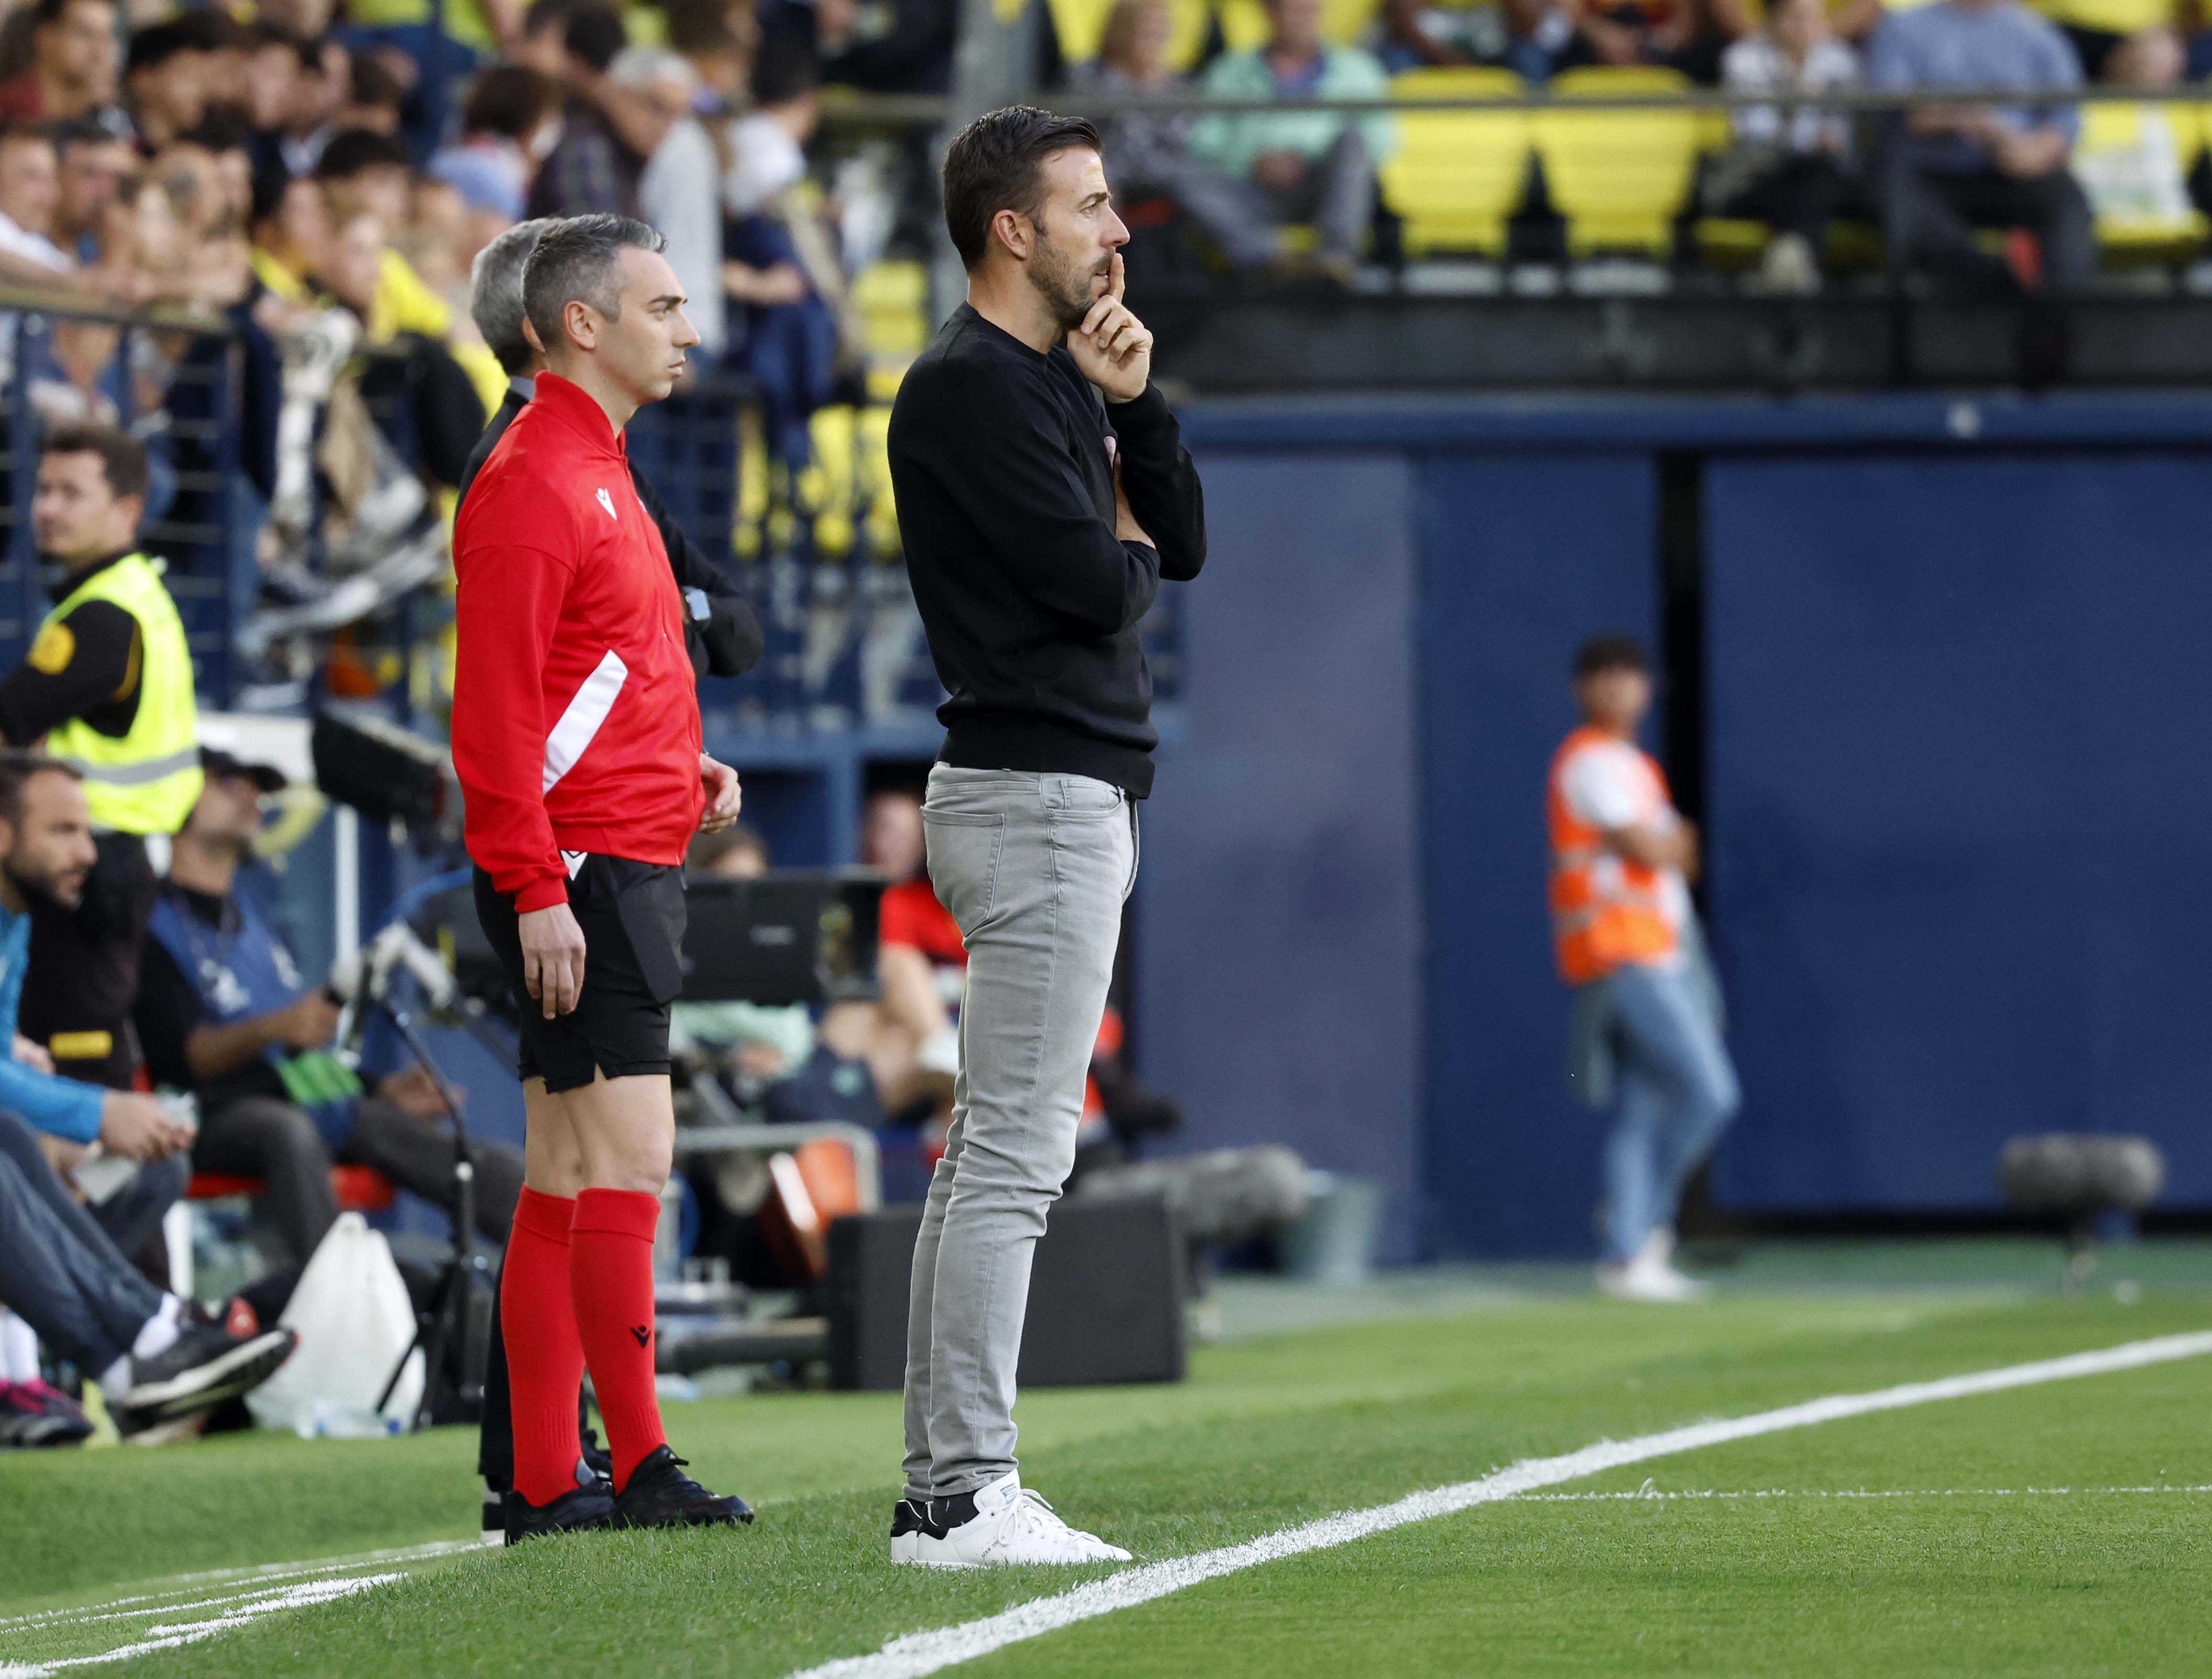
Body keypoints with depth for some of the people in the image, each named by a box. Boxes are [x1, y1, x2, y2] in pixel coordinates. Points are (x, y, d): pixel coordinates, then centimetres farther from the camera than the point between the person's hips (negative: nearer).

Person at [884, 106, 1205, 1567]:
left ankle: (941, 1488, 12)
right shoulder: (971, 388, -13)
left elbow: (1182, 546, 15)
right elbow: (1101, 585, -19)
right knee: (1015, 1154, -12)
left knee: (996, 1154, 10)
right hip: (1036, 799, -11)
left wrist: (1135, 403, 2)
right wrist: (1122, 543, 4)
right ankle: (967, 1496, -14)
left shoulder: (1058, 385, 19)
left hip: (1081, 798, 11)